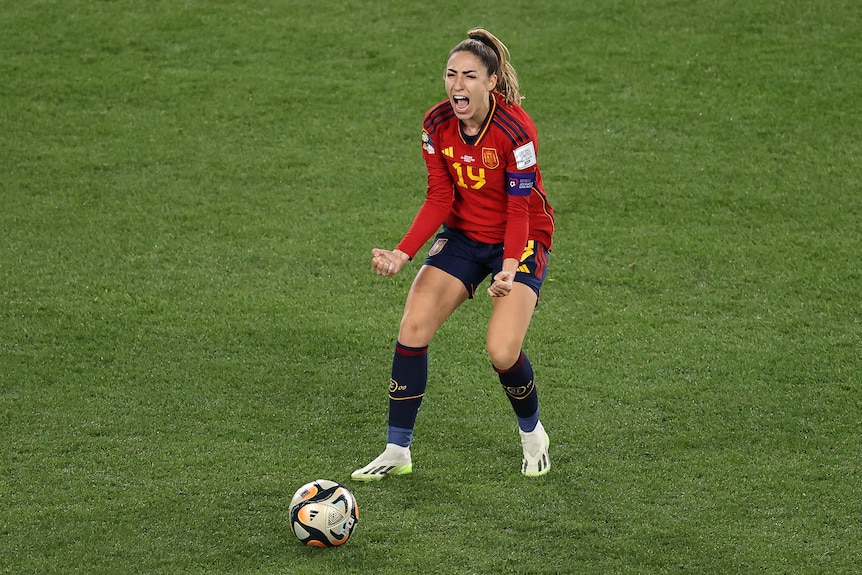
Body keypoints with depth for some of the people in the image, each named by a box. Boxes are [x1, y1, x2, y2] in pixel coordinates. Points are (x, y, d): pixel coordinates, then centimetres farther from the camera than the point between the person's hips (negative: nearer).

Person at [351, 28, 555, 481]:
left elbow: (519, 209, -22)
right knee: (413, 326, -12)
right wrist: (402, 253, -17)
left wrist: (509, 269, -37)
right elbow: (439, 199, -5)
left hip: (520, 240, -5)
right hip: (463, 235, 5)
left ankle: (532, 434, 14)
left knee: (502, 351, -19)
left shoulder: (515, 129, -25)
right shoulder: (437, 124, -10)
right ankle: (397, 451, 0)